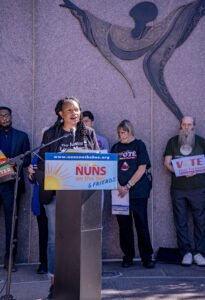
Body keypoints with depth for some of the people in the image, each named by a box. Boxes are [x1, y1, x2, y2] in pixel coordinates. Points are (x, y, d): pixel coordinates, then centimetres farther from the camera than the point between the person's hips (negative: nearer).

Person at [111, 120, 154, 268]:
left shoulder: (139, 145, 4)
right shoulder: (116, 148, 13)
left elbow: (142, 168, -4)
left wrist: (128, 186, -9)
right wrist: (119, 187, -9)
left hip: (138, 191, -3)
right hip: (120, 193, 3)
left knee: (142, 224, -1)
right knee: (124, 225, 5)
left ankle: (147, 257, 8)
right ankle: (128, 257, 15)